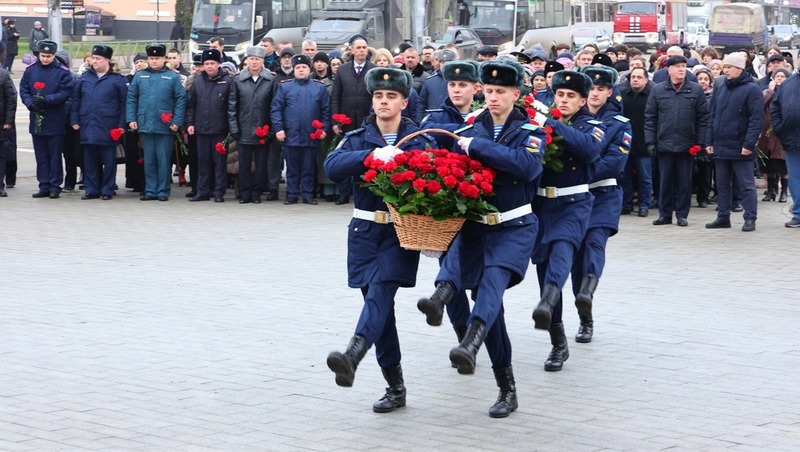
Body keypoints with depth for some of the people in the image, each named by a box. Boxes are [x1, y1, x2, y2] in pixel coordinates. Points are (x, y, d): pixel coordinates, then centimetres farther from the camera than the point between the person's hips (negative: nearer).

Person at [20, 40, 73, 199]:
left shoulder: (62, 72, -5)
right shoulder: (31, 70, 6)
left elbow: (66, 93, -11)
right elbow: (23, 90, 6)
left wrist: (46, 100, -21)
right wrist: (30, 103, -13)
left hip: (55, 122, -4)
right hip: (36, 120, 4)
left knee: (55, 156, 2)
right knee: (41, 157, 9)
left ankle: (55, 187, 8)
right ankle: (44, 187, 15)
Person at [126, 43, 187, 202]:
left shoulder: (173, 77, 1)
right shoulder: (140, 76, 9)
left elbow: (181, 99, -2)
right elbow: (131, 98, 9)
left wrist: (177, 121, -9)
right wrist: (131, 119, 0)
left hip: (165, 127, -2)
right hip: (145, 126, 2)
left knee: (163, 160, 2)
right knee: (149, 160, 7)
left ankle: (163, 191, 8)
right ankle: (150, 191, 13)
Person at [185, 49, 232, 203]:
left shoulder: (227, 82, -3)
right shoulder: (197, 82, 8)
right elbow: (190, 104, 11)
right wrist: (190, 123, 4)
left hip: (220, 129, -3)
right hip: (201, 128, 3)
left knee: (220, 161, 2)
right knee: (203, 161, 8)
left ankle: (219, 192, 7)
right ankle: (203, 191, 15)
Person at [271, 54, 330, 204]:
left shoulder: (319, 87, 7)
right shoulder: (284, 86, 4)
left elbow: (326, 110, 8)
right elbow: (276, 109, 2)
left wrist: (324, 128, -1)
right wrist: (278, 128, -7)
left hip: (311, 136, 0)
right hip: (291, 136, 0)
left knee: (309, 168, 5)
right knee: (292, 168, 5)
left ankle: (308, 195, 11)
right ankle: (292, 195, 10)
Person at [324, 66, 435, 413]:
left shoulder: (420, 140, 3)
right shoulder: (358, 139, 7)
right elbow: (332, 166, -12)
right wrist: (372, 155, -27)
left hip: (402, 232, -3)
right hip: (365, 231, 3)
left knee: (380, 292, -22)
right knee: (378, 302, 4)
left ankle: (351, 357, -41)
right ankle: (396, 388, 12)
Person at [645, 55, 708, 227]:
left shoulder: (696, 90, 2)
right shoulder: (658, 90, 3)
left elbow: (703, 117, 2)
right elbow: (650, 117, 4)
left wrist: (700, 142, -3)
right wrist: (650, 141, -2)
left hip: (687, 145, 0)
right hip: (664, 144, 0)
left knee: (684, 181, 6)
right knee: (665, 180, 6)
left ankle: (682, 214, 13)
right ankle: (664, 214, 14)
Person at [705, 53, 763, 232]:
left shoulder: (752, 89, -7)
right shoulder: (721, 89, 14)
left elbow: (757, 119, -13)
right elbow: (713, 116, 17)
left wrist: (749, 144, -18)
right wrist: (709, 141, 10)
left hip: (740, 148, -7)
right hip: (720, 147, 7)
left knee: (746, 185, -1)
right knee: (722, 185, 11)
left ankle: (750, 218, 3)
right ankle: (723, 217, 19)